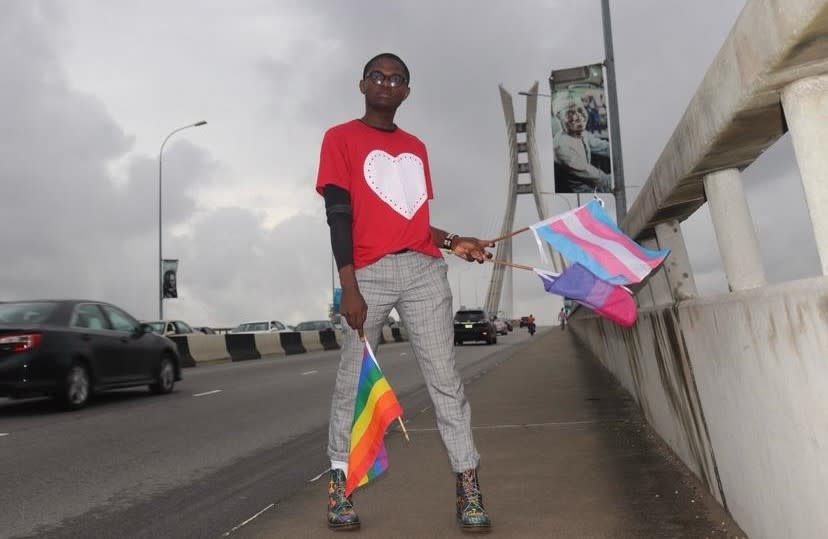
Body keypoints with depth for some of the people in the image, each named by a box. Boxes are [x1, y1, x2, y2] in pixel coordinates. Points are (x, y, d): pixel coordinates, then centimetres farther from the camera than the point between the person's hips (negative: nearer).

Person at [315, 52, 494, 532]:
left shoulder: (416, 147, 20)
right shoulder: (341, 138, 5)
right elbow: (340, 217, -4)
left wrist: (452, 242, 4)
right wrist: (350, 288, -11)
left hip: (425, 270, 4)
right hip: (370, 274, -4)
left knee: (445, 378, 2)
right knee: (352, 380, 2)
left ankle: (468, 483, 7)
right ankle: (340, 483, 17)